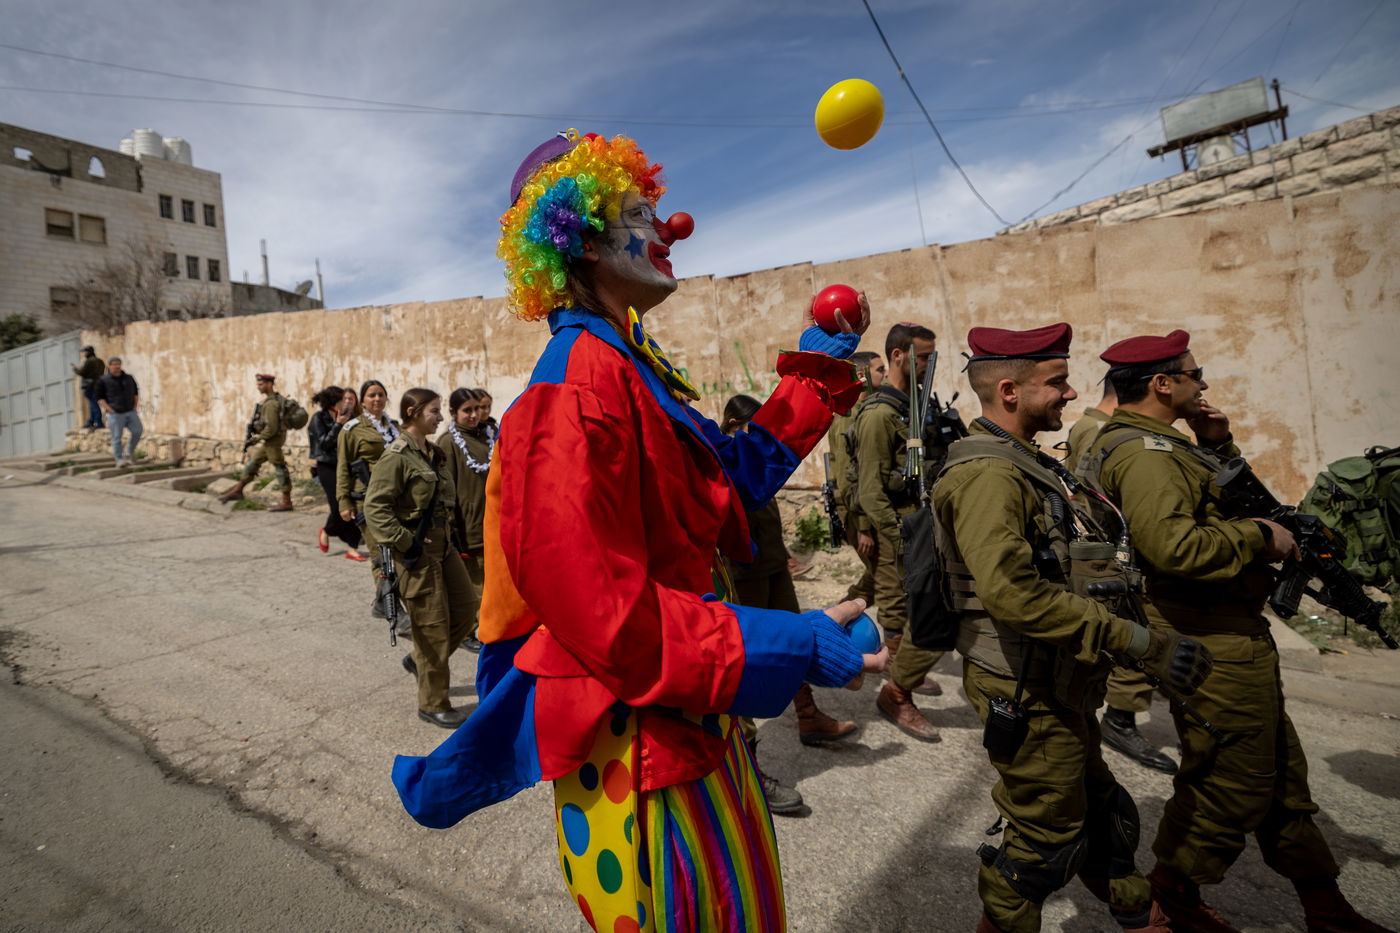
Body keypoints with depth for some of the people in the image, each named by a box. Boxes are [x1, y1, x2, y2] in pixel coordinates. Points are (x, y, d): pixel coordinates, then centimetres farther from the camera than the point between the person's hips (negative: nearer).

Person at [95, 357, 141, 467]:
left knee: (137, 431, -4)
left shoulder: (129, 378, 13)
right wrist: (109, 409, -9)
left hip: (131, 412, 4)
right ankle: (119, 459, 3)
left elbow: (136, 392, 22)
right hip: (115, 414, -4)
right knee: (117, 437, -3)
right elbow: (100, 398, 1)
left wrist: (136, 406, 9)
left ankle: (130, 452, 18)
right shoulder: (103, 380, 1)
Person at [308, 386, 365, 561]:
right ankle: (325, 531, 23)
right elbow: (324, 443, -12)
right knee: (339, 506, -10)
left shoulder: (345, 418, 9)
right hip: (326, 466, -4)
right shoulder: (319, 418, -3)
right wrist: (338, 425, -16)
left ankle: (352, 548, 1)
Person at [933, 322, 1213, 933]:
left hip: (1059, 684, 10)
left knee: (1098, 812, 27)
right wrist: (1140, 643, -30)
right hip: (1026, 690, -10)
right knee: (1046, 836, 8)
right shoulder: (988, 473, -24)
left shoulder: (1028, 464, 11)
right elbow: (1012, 593, -35)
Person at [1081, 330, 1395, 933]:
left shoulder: (1154, 444, 14)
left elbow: (1213, 502, 25)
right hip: (1214, 646, -11)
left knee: (1280, 775, 22)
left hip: (1232, 638, 11)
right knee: (1231, 785, 3)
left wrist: (1217, 447, 10)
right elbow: (1175, 546, -34)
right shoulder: (1144, 452, -22)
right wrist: (1261, 537, -19)